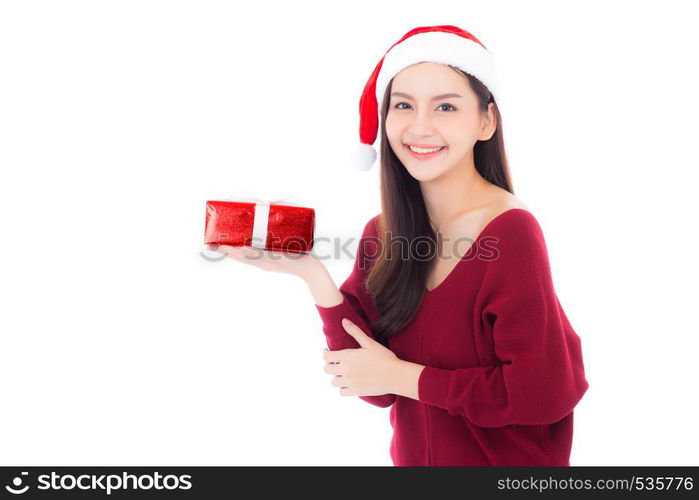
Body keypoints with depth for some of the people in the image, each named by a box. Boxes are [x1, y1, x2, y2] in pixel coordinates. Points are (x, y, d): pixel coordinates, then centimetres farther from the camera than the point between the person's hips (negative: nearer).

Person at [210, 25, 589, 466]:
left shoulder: (512, 232, -23)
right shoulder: (380, 235, -8)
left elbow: (545, 392, -22)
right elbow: (379, 389, -11)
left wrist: (403, 377, -18)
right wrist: (314, 276, -22)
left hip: (506, 463, -4)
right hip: (414, 458, 4)